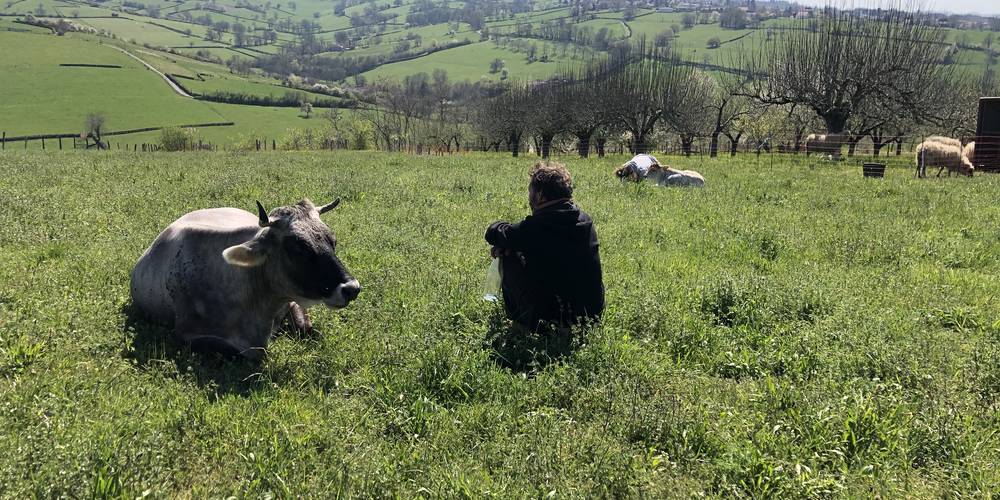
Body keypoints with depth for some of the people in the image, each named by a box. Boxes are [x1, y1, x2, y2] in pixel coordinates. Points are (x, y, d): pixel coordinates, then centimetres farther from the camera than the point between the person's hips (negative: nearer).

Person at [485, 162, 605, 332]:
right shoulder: (585, 220, 2)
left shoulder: (536, 227, -19)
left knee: (509, 256, 7)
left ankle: (515, 316, 22)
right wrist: (507, 245, 5)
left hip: (551, 320, -6)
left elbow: (493, 233, -8)